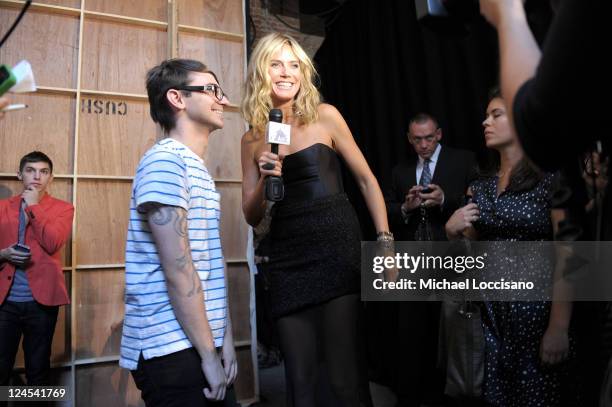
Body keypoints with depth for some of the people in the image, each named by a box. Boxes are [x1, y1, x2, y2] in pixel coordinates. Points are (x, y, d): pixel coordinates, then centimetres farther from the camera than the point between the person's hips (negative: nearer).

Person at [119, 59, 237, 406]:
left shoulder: (199, 169, 15)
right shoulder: (164, 160, -14)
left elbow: (212, 262, 10)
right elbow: (177, 269, -19)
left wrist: (225, 338, 7)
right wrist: (208, 354, -15)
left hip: (202, 342, 9)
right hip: (170, 349, -8)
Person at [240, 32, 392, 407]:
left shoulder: (324, 116, 3)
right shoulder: (253, 139, 11)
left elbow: (367, 180, 6)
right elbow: (252, 217, 12)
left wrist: (385, 239, -1)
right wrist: (265, 178, -7)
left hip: (335, 248, -3)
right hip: (286, 259, 3)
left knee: (345, 374, -1)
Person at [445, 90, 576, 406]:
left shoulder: (551, 177, -9)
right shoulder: (481, 185, 6)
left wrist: (558, 327, -18)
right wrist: (453, 231, -8)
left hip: (537, 306, -4)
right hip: (492, 309, 5)